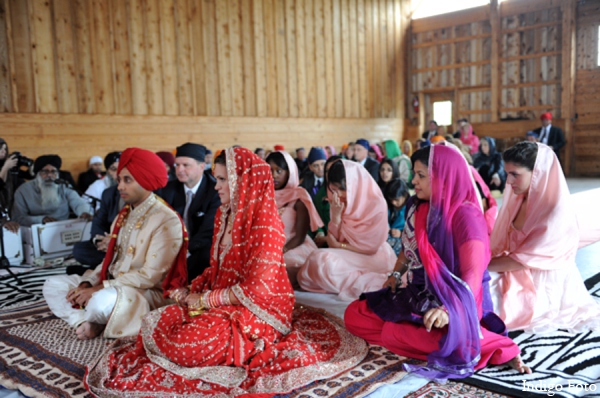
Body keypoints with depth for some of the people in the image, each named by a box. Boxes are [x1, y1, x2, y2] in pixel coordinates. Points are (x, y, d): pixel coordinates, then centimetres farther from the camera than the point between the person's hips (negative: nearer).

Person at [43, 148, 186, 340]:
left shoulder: (166, 221, -16)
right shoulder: (124, 215, 11)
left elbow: (150, 276, -20)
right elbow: (111, 259, 13)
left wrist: (99, 288, -20)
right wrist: (87, 283, -6)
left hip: (147, 293, -8)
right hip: (111, 285, 9)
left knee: (101, 301, -36)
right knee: (53, 285, 3)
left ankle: (93, 324, -2)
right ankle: (86, 323, -15)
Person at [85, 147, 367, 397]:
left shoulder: (265, 225, -20)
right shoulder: (224, 215, 7)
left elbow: (256, 290, -23)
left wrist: (205, 300, -15)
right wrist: (190, 290, -3)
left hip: (258, 310, -7)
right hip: (222, 301, 8)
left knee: (188, 344, -25)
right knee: (156, 323, -10)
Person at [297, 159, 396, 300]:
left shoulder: (376, 205, -17)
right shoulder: (341, 203, 0)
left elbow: (371, 247, -14)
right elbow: (334, 239, -2)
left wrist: (338, 245, -9)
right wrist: (336, 215, -18)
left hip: (372, 258, -7)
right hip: (347, 256, 7)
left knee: (323, 260, -26)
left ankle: (357, 286, -10)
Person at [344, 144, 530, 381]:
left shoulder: (466, 214, -20)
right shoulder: (417, 207, 4)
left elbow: (474, 274, -30)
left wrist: (449, 309, -44)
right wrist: (395, 277, 8)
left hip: (452, 298, -9)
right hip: (419, 295, 9)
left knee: (394, 335, -33)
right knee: (354, 315, 3)